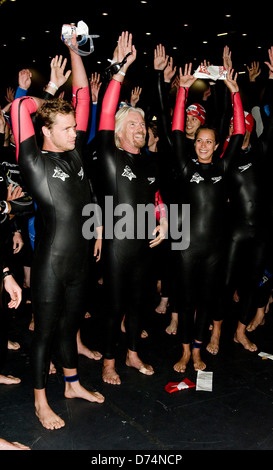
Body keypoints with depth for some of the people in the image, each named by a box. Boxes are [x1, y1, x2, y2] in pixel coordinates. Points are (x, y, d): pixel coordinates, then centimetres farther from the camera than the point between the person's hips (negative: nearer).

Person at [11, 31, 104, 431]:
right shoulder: (34, 163, -9)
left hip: (80, 259, 6)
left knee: (70, 325, 21)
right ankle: (41, 402, 24)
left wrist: (74, 50, 10)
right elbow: (20, 107, -18)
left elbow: (83, 97, 9)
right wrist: (49, 93, 0)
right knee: (45, 331, 8)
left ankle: (72, 383, 39)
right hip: (50, 263, -6)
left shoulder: (75, 154, 7)